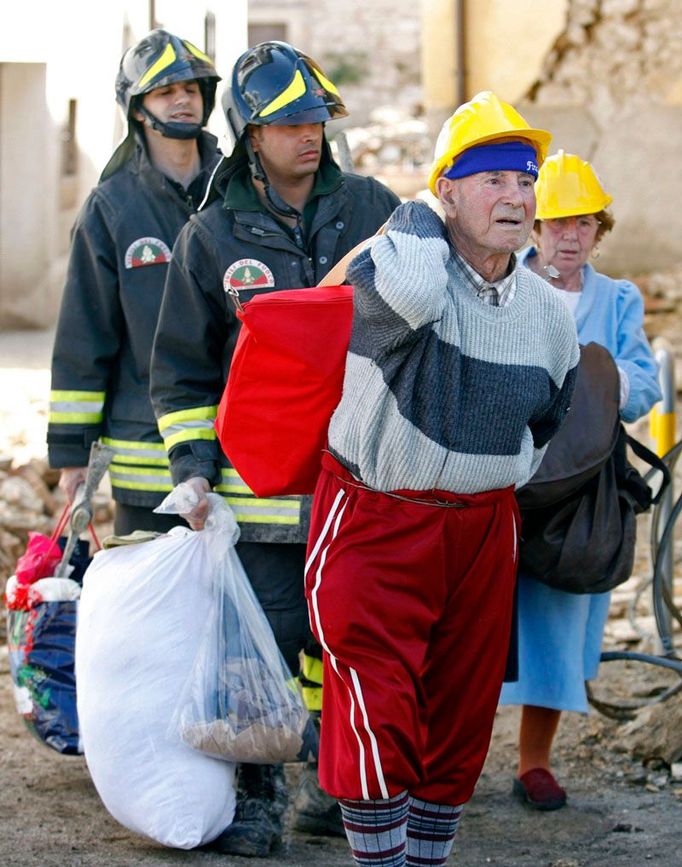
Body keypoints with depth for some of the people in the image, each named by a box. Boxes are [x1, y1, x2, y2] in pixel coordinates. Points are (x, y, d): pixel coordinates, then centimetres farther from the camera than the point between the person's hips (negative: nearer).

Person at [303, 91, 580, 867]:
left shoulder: (547, 313, 4)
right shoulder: (402, 264, -15)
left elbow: (550, 421, 22)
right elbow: (412, 290, -42)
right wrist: (417, 214, -23)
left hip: (482, 532, 6)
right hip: (374, 522, -5)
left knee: (461, 720, 12)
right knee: (377, 719, -10)